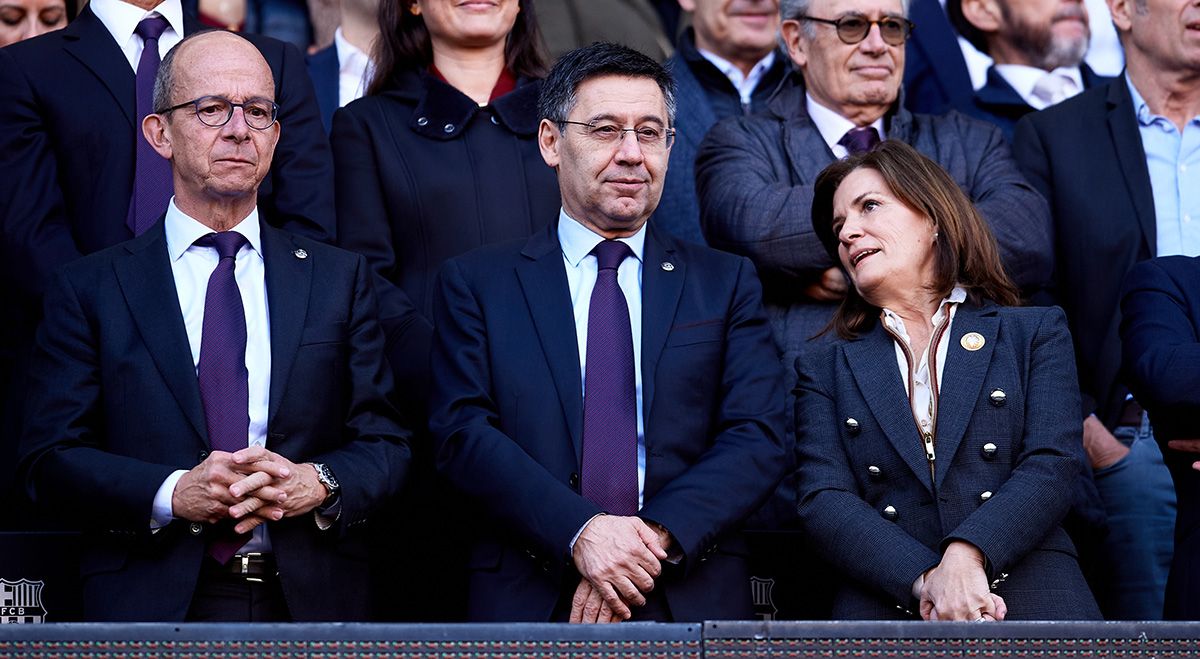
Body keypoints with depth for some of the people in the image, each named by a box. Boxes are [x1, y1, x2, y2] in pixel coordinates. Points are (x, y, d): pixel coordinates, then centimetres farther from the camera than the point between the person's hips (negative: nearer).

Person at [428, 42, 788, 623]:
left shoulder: (726, 284, 10)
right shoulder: (476, 284, 8)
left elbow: (759, 438, 0)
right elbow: (462, 432, -3)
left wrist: (657, 537, -15)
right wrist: (579, 532, -17)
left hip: (692, 600, 1)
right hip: (529, 600, -1)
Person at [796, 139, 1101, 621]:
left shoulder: (1036, 333, 16)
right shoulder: (824, 369, 19)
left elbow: (1052, 468, 3)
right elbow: (822, 502, 6)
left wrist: (967, 555, -16)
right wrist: (924, 580, -13)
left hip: (1028, 584, 0)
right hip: (887, 598, 0)